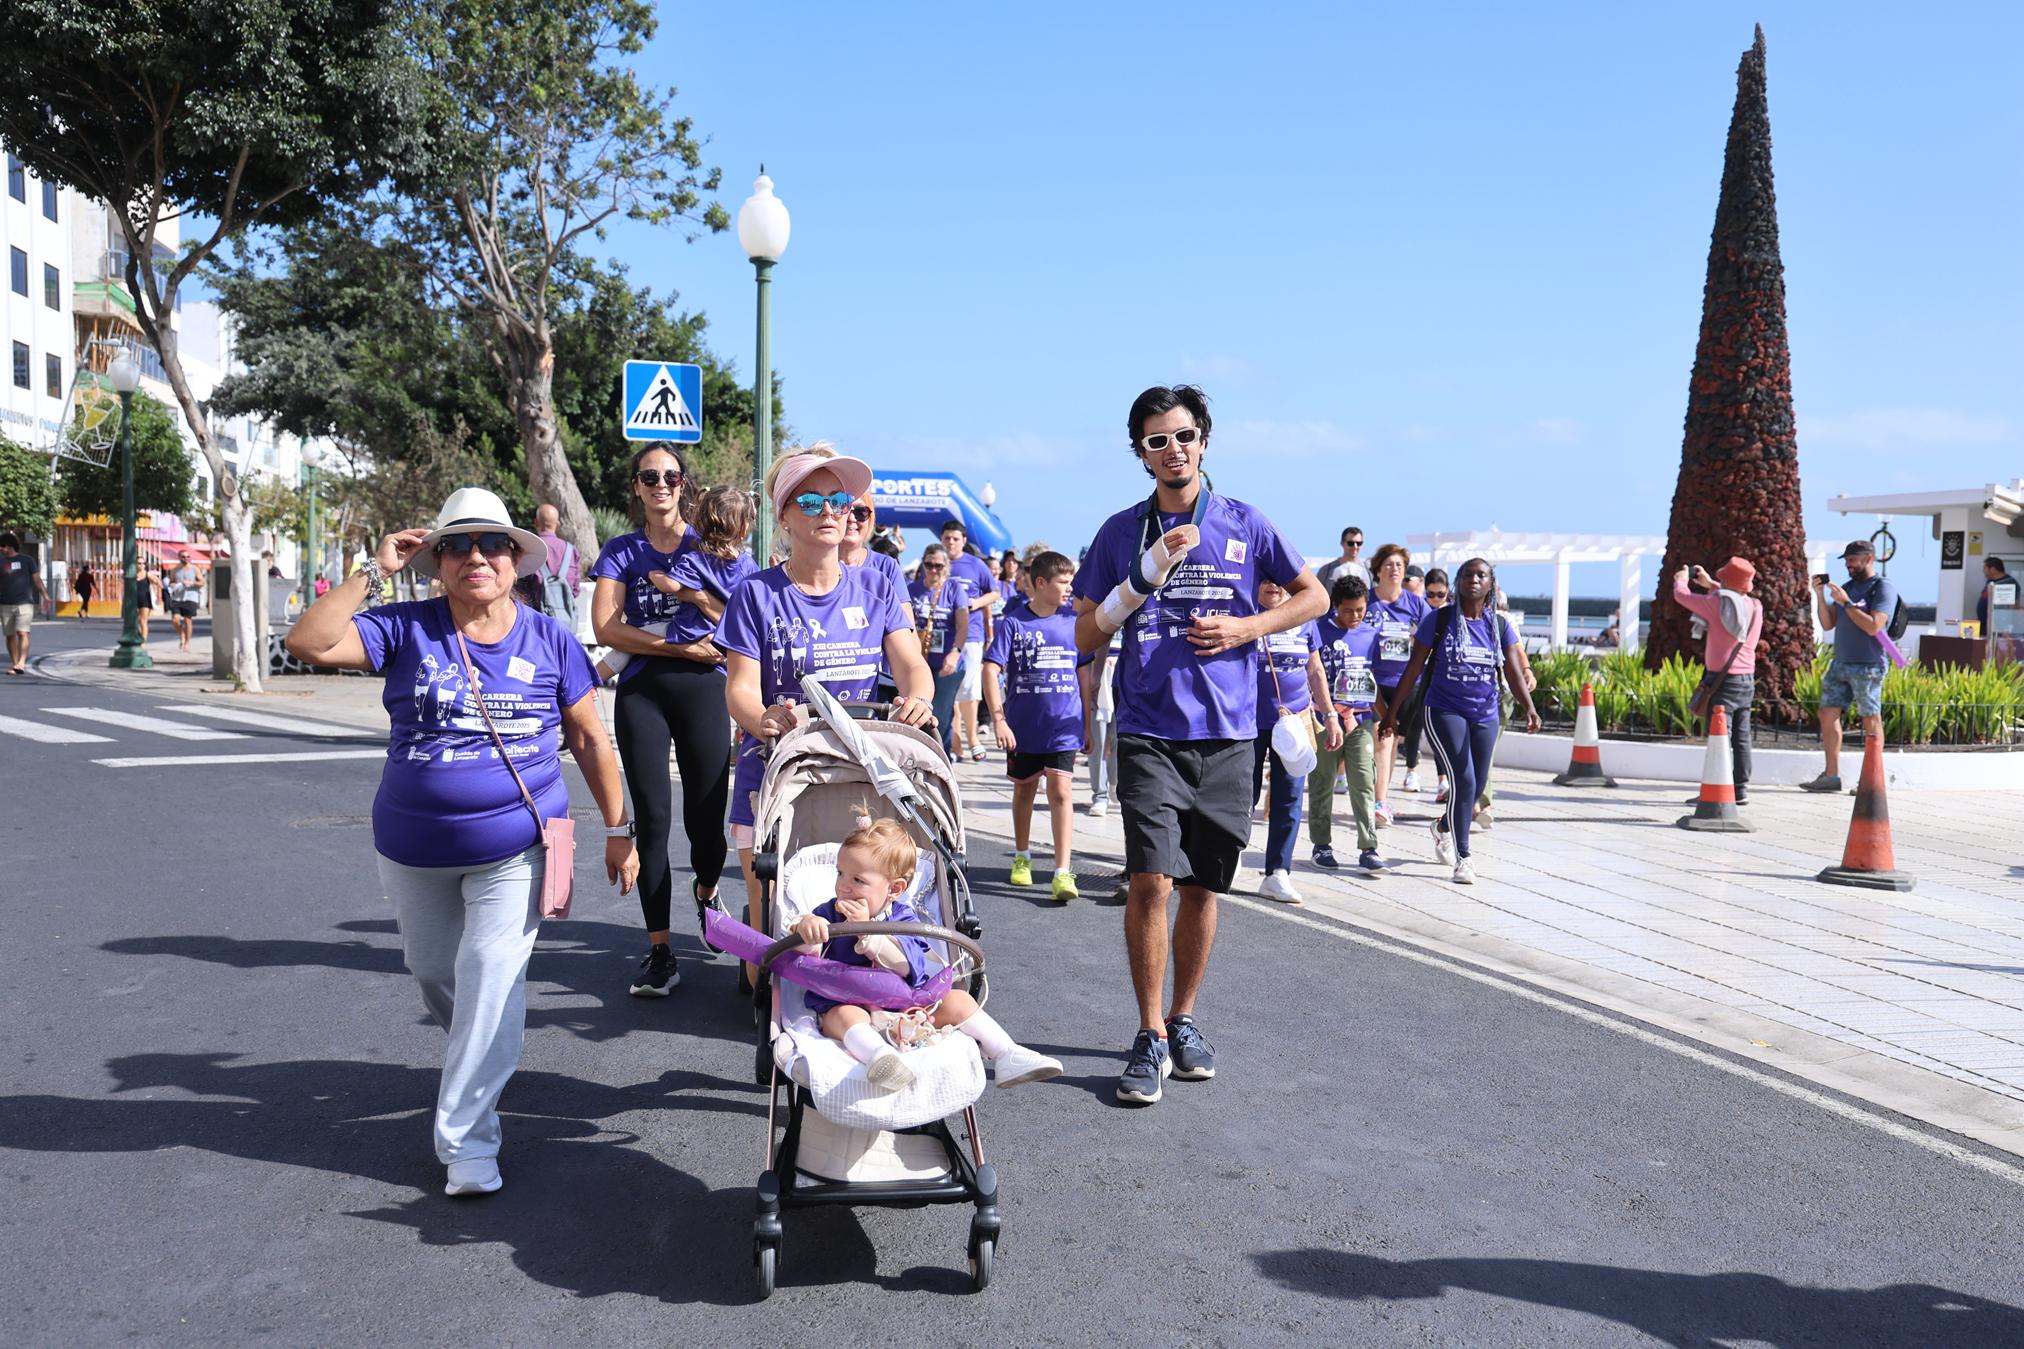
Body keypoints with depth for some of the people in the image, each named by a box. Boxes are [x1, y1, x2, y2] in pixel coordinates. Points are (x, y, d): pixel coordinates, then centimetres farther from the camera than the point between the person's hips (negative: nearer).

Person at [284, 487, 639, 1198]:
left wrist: (618, 829, 3)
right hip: (414, 849, 2)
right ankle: (482, 1063, 48)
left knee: (491, 978, -10)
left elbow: (589, 737, 3)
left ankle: (466, 1138, 0)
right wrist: (374, 573, -19)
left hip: (514, 848, -2)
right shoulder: (407, 629, -5)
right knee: (434, 973, 19)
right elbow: (308, 644, -17)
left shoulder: (549, 639, -3)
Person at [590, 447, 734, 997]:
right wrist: (682, 647, -11)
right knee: (652, 819, -2)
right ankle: (659, 952, 3)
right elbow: (606, 626, -4)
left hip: (703, 688, 0)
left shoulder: (707, 544, 10)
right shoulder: (621, 551, 10)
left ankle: (705, 892, 36)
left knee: (706, 818, 1)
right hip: (642, 692, 0)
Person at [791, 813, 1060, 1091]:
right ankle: (877, 1055, -64)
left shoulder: (904, 918, -1)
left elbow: (907, 966, -20)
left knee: (957, 1000, -12)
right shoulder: (830, 913, 2)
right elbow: (804, 949, -16)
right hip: (846, 1003, -2)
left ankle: (1006, 1056, -11)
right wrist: (805, 925, -40)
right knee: (845, 1016, -36)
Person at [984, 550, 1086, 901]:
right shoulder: (1014, 622, -4)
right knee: (1024, 789, 16)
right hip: (1023, 726, 0)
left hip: (1064, 725, 0)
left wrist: (1087, 723, 13)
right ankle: (1021, 857, 35)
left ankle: (1063, 873, -13)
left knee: (1060, 790, -10)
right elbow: (991, 669, -9)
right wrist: (998, 718, -17)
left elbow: (1083, 673, 12)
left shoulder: (1072, 621, 3)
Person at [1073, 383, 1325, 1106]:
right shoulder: (1121, 532, 6)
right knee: (1151, 880, -13)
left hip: (1226, 731, 2)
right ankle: (1150, 1036, 0)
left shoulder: (1243, 523, 6)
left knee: (1203, 885, 9)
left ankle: (1183, 1020, 26)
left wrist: (1245, 626, -5)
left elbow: (1313, 595, 13)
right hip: (1149, 731, -1)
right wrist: (1150, 571, -9)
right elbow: (1087, 635, 5)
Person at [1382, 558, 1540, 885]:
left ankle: (1443, 828, 43)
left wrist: (1528, 707, -17)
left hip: (1485, 716, 4)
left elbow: (1514, 673, 0)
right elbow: (1414, 667, 1)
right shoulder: (1439, 620, -4)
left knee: (1474, 787, 11)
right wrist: (1393, 708, 0)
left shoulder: (1500, 625, 4)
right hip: (1444, 711, -4)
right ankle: (1462, 858, -6)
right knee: (1463, 781, -16)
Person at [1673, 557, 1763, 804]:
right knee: (1741, 738, 9)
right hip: (1747, 681, 6)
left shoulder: (1715, 603, -11)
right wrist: (1710, 585, 38)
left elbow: (1681, 595, 1)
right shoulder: (1756, 607, 7)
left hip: (1723, 680, -6)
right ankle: (1741, 789, 12)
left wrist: (1681, 579, 23)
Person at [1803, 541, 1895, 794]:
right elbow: (1828, 624, 13)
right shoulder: (1848, 586, 16)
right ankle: (1831, 775, 9)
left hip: (1867, 666, -7)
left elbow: (1873, 626, -17)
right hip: (1840, 663, 7)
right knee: (1828, 714, 4)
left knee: (1871, 720, -3)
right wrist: (1820, 596, 1)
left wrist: (1845, 602, -16)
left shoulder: (1883, 588, -6)